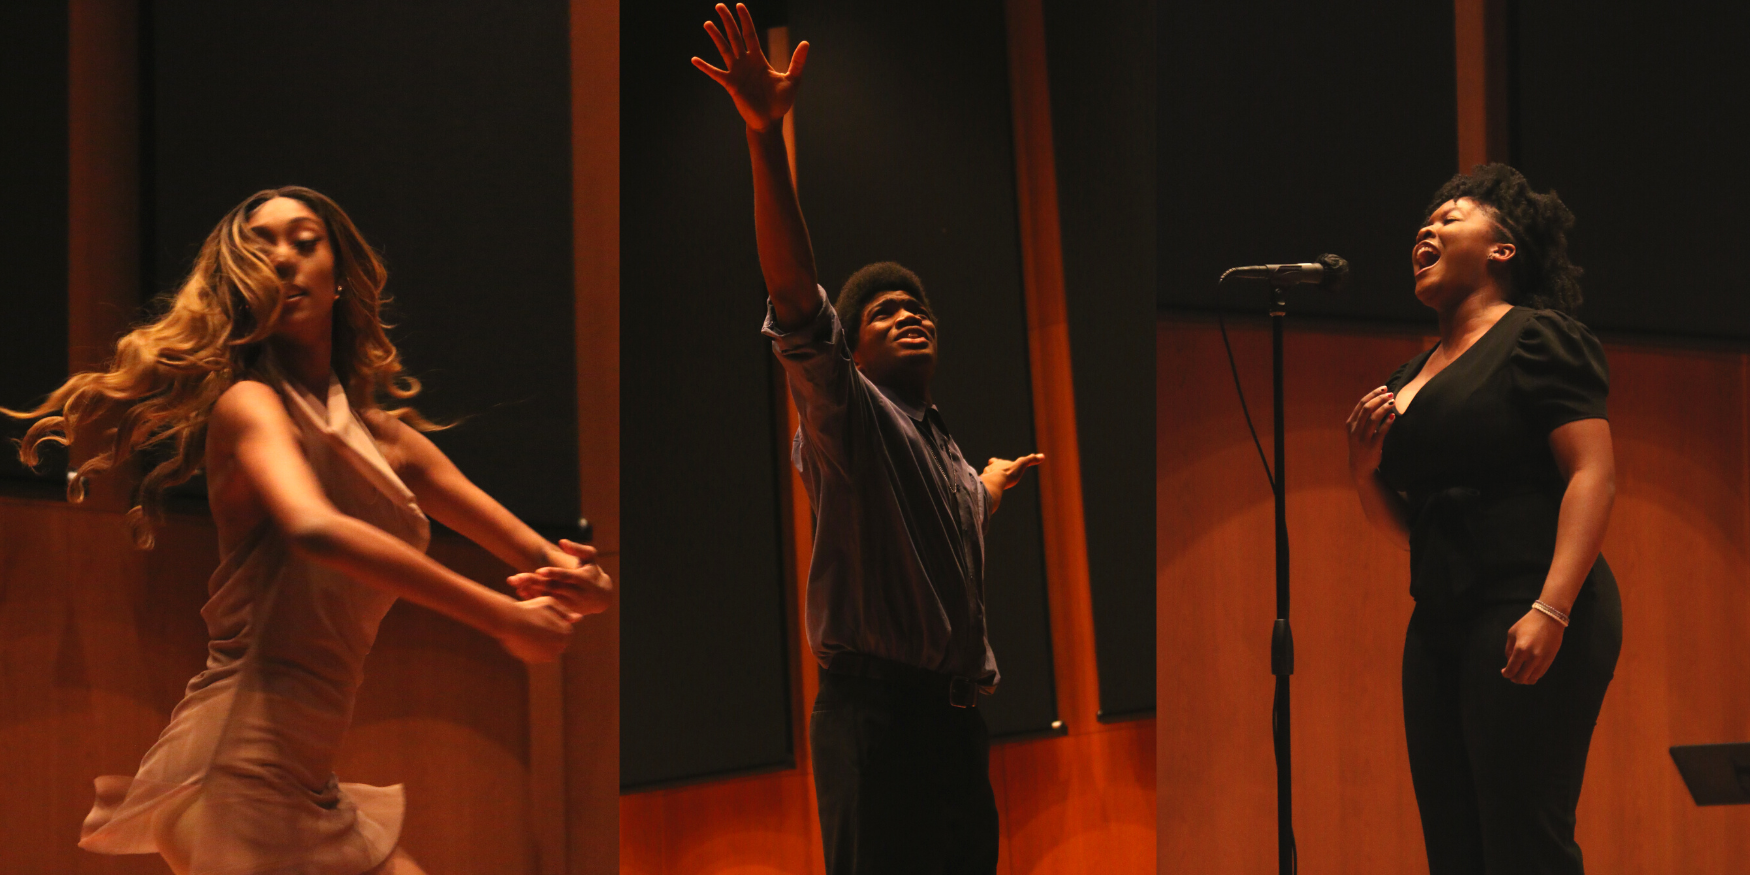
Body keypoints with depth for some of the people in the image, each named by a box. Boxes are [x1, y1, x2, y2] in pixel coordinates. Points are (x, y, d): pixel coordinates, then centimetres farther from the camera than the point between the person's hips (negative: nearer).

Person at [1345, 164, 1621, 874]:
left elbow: (1593, 474, -13)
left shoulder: (1536, 337, -2)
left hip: (1526, 615, -8)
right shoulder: (1412, 376, 20)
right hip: (1440, 623, 8)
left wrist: (1551, 610, -24)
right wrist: (1365, 471, 5)